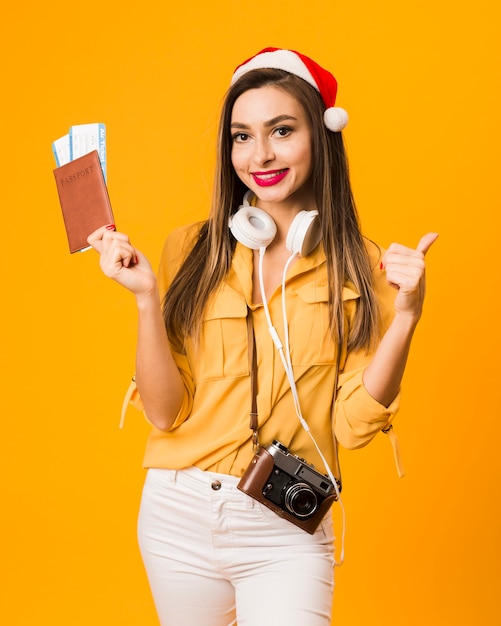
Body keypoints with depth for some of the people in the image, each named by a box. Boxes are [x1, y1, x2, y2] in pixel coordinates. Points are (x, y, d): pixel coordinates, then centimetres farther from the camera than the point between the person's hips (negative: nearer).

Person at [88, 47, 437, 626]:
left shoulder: (360, 268, -3)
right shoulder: (191, 251, -1)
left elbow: (353, 425, -7)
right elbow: (163, 411, -5)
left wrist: (405, 314, -18)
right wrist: (145, 296, -17)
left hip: (287, 534, -1)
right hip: (178, 515, 2)